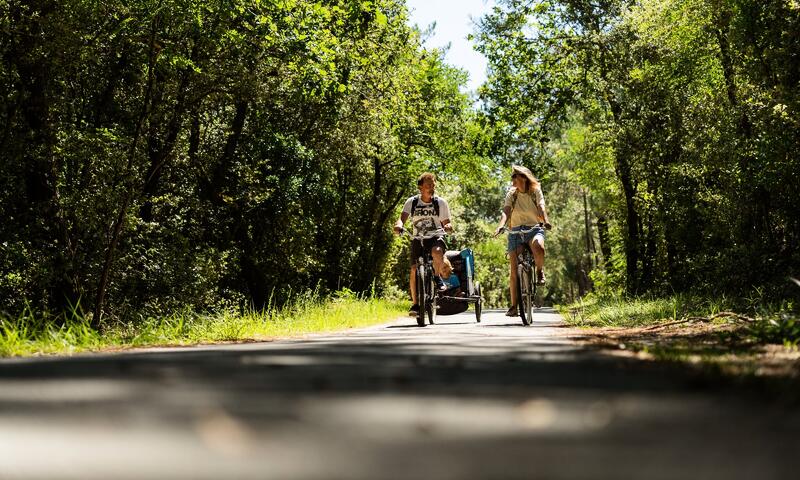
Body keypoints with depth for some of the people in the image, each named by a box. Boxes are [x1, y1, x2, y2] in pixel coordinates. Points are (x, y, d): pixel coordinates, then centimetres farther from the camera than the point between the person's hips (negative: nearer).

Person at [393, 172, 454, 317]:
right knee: (414, 270, -13)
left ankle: (437, 277, -7)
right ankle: (415, 304, -1)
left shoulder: (440, 202, -3)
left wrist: (448, 227, -25)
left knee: (436, 251, -37)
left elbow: (446, 223, 0)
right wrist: (399, 225, -35)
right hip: (418, 238, 2)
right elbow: (402, 218, -11)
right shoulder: (412, 202, -1)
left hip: (436, 236, -1)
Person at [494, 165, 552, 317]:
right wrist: (501, 226, -30)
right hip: (515, 230, 2)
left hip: (534, 228, -2)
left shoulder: (536, 192, 1)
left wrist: (546, 221, -35)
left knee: (538, 247, -38)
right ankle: (514, 306, 6)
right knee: (514, 270, -3)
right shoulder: (511, 194, 4)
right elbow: (506, 211, -10)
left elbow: (541, 207, -14)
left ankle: (540, 271, -6)